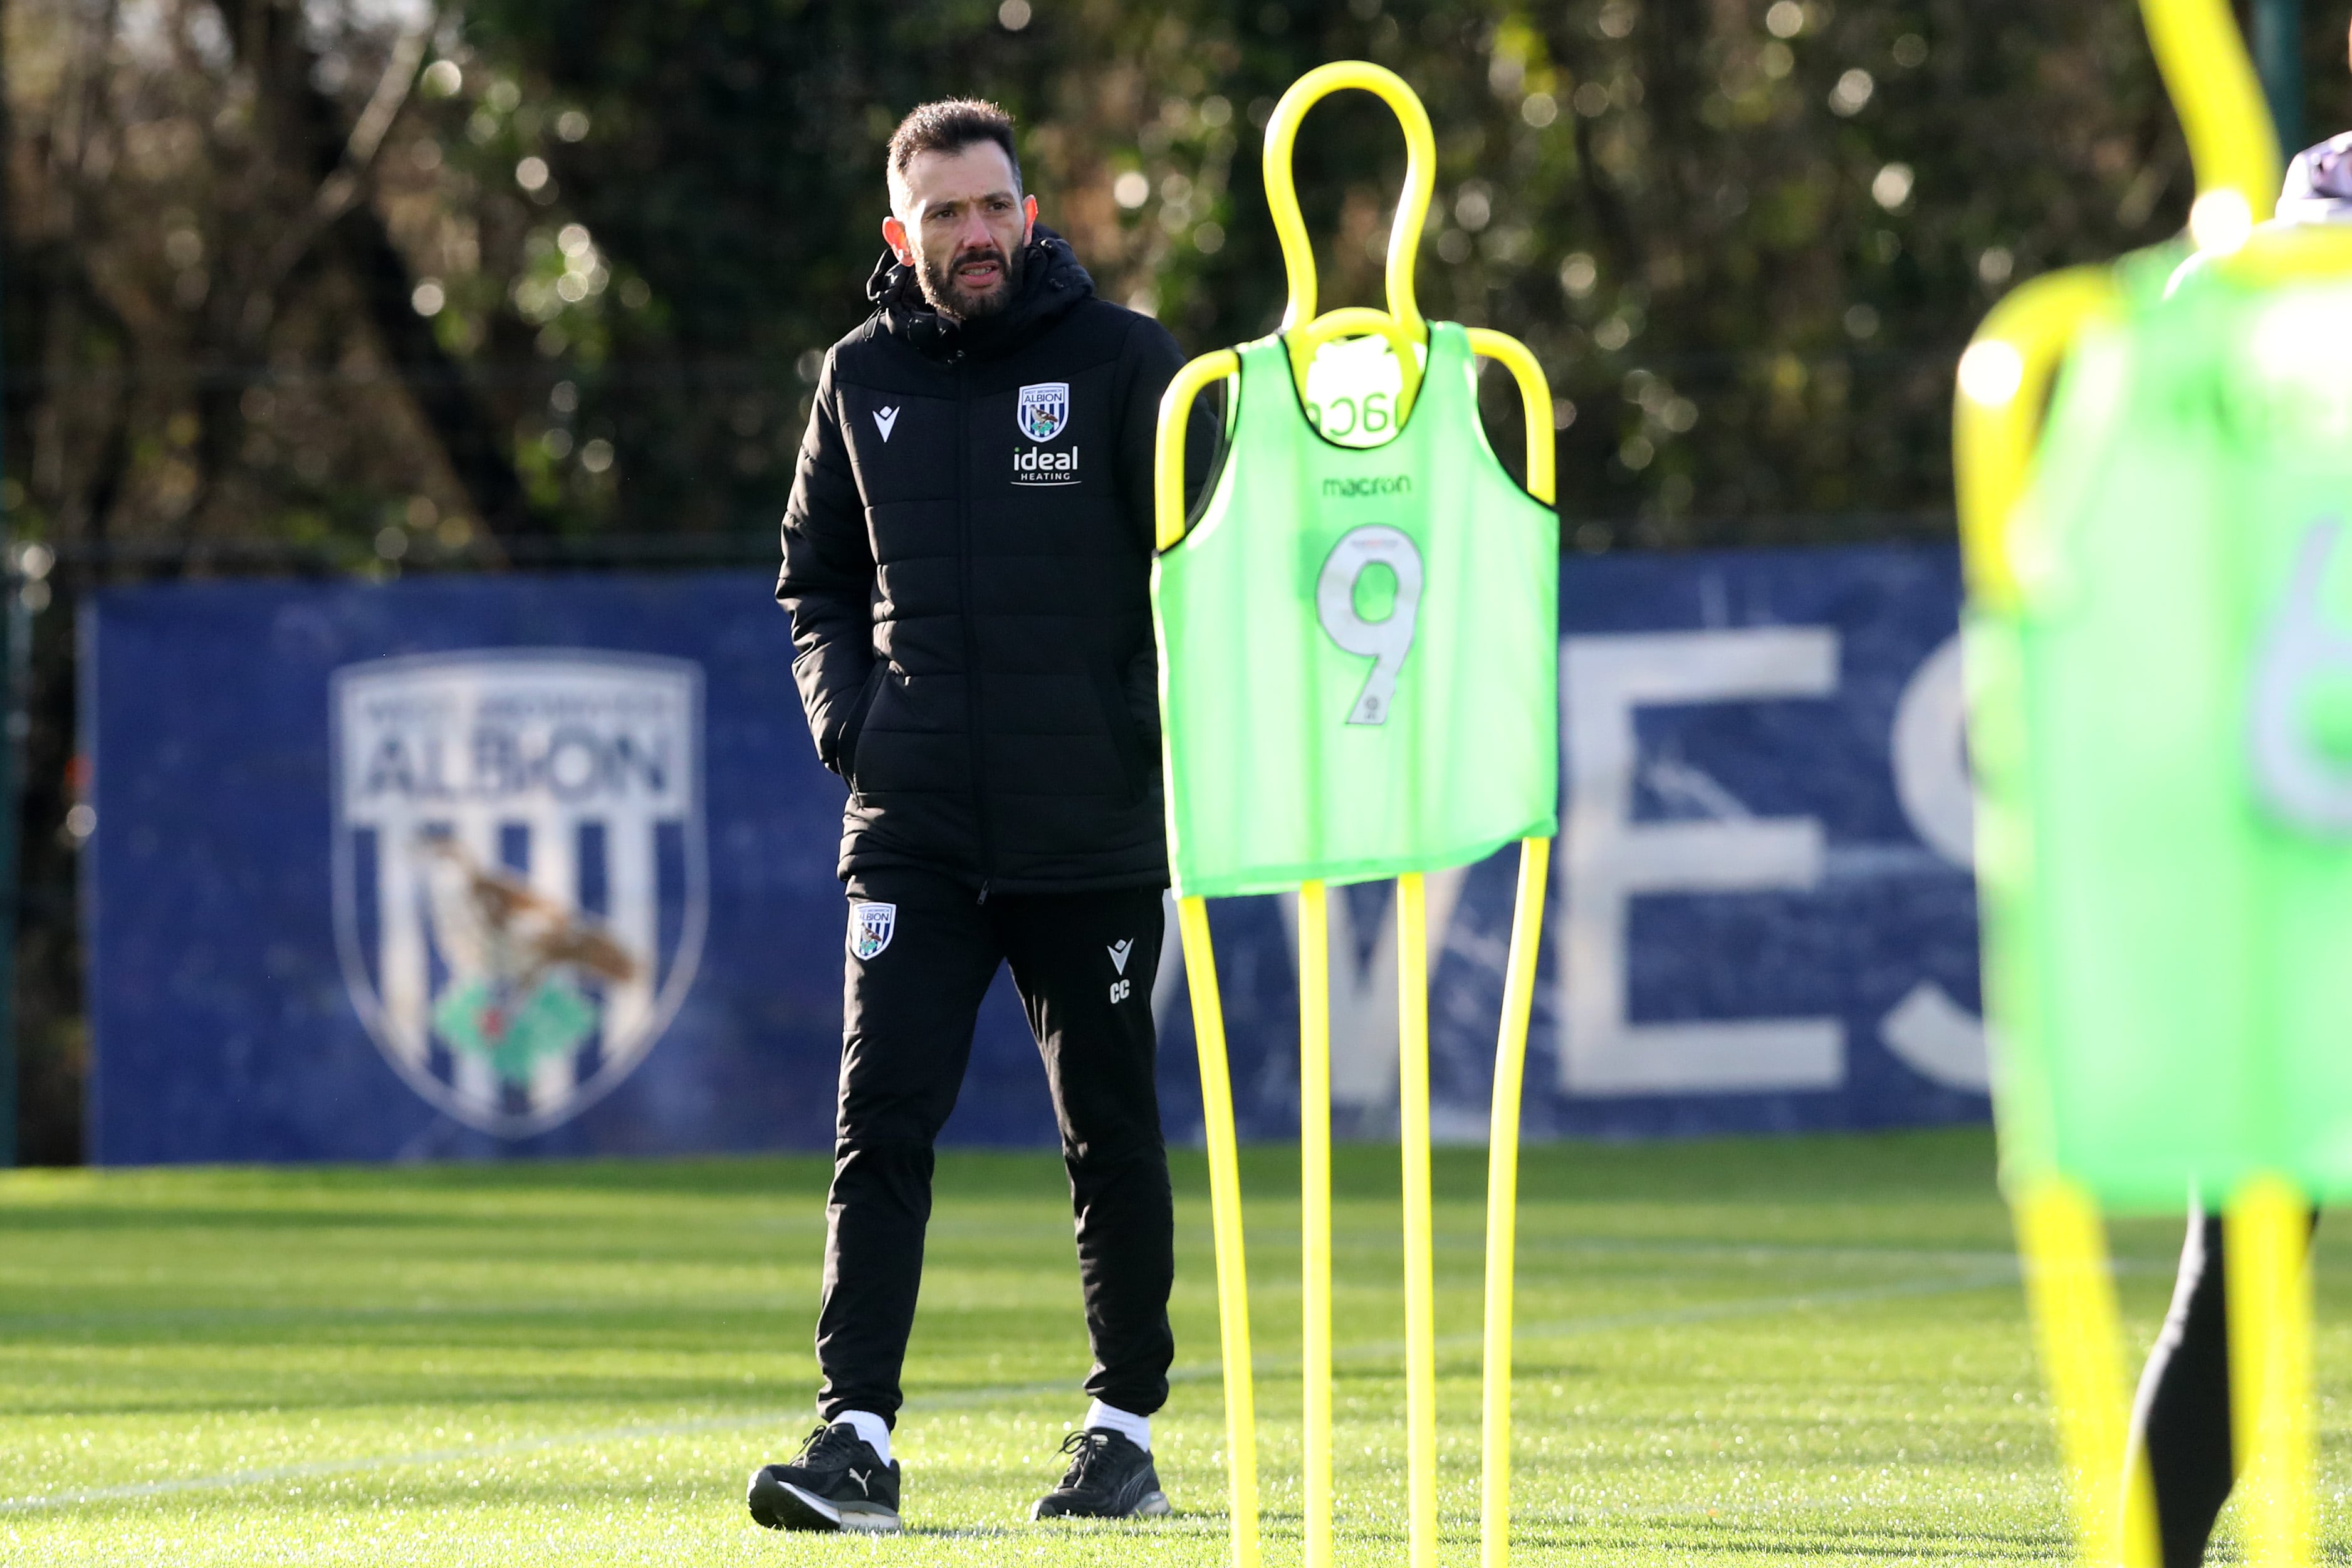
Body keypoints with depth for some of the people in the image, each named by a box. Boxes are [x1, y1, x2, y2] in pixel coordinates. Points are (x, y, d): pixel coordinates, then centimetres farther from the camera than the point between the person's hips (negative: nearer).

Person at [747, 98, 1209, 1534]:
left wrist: (1153, 724, -9)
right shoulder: (864, 379, 9)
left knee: (1111, 1135, 7)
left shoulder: (1121, 361, -1)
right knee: (883, 1120, -10)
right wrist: (847, 711, 3)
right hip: (915, 827, 2)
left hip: (1094, 835, -2)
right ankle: (857, 1440, -14)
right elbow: (817, 578, 20)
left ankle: (1129, 1432, 19)